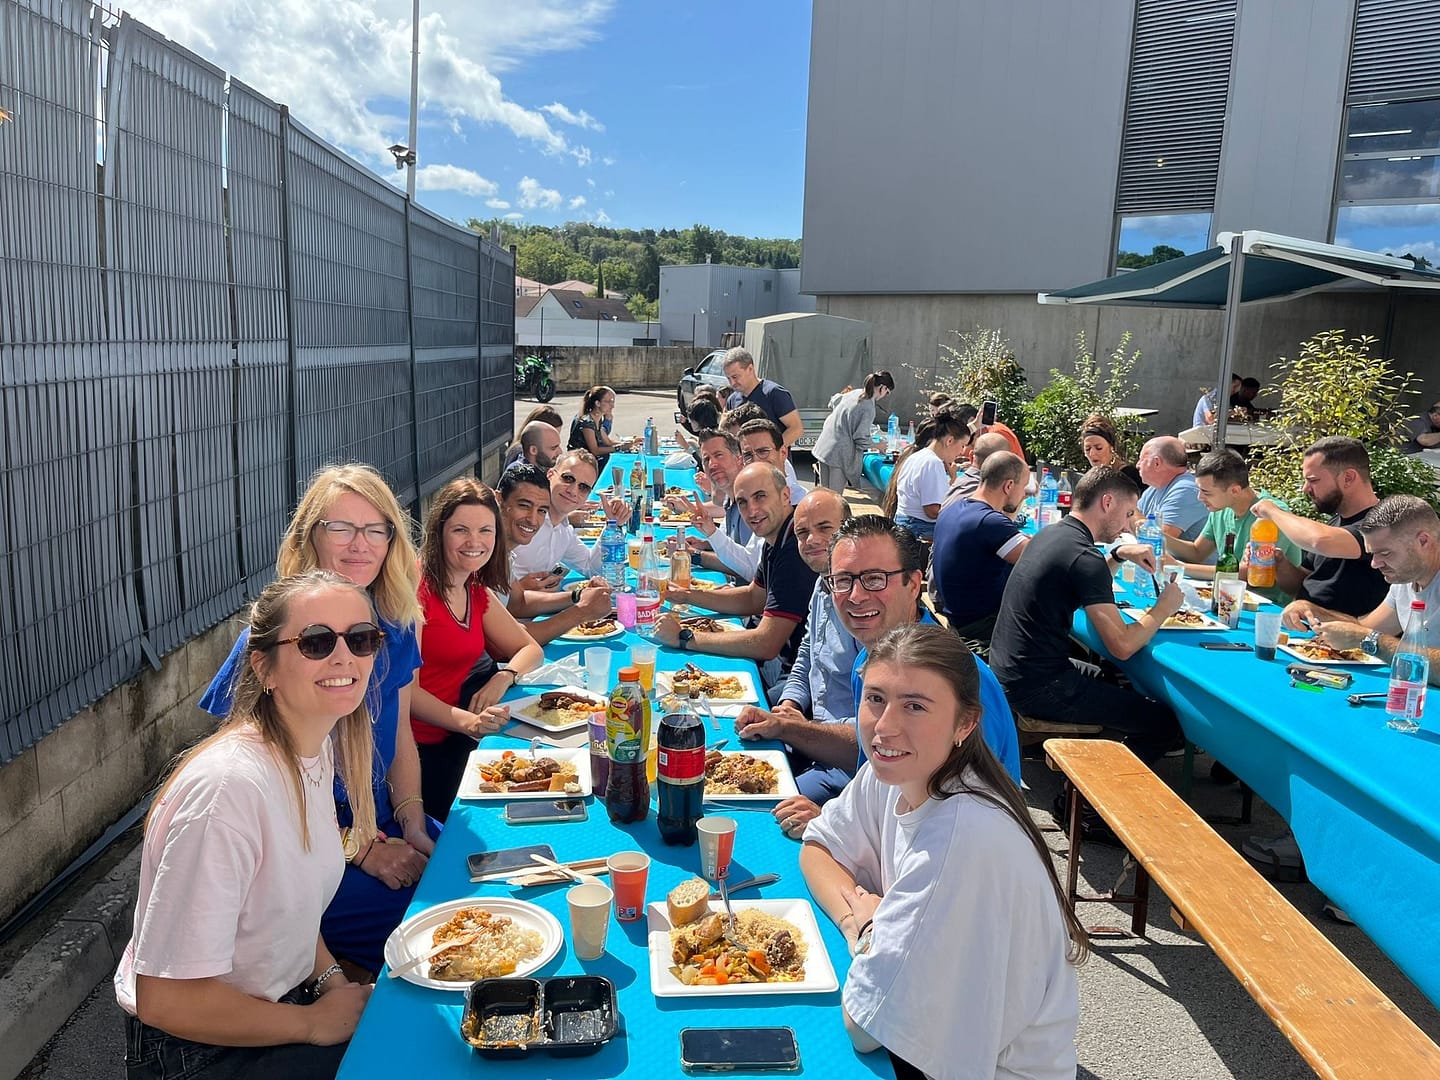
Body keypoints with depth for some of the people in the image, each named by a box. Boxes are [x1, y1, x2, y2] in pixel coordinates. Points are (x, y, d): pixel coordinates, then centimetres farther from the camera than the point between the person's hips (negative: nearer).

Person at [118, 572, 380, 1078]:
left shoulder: (318, 749, -4)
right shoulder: (228, 787, -30)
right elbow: (166, 1000, -27)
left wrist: (332, 980, -3)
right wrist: (316, 1023, -16)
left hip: (281, 1000, 7)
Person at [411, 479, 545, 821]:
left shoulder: (477, 593, 10)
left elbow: (530, 650, 15)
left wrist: (502, 679, -7)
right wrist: (467, 722, -31)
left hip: (450, 739, 8)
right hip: (412, 747, -8)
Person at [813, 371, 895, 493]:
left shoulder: (854, 393, 7)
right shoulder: (868, 408, -17)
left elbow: (832, 405, 23)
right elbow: (861, 439, -16)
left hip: (823, 447, 8)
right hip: (839, 454, -8)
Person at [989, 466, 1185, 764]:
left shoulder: (1049, 534, 9)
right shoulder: (1084, 558, -19)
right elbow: (1122, 646, -21)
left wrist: (1119, 554, 13)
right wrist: (1164, 607, -5)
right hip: (1036, 688, -10)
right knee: (1164, 722, -5)